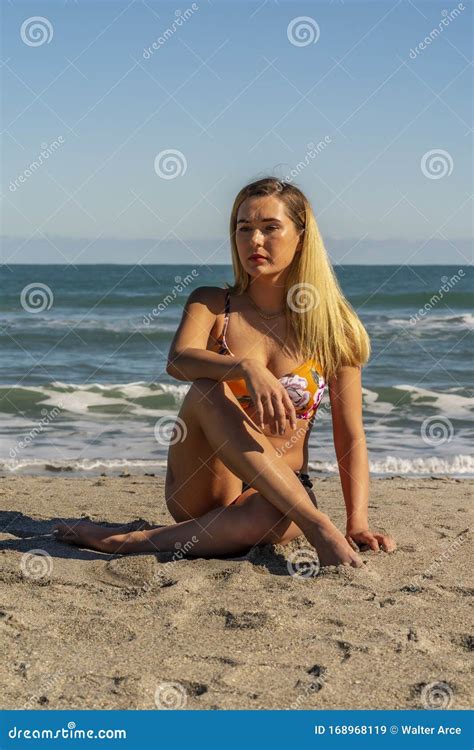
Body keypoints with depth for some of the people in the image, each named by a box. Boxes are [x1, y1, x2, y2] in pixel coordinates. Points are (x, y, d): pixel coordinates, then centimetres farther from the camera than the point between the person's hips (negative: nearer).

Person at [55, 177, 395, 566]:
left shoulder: (332, 328, 3)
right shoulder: (212, 304, 3)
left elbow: (350, 436, 0)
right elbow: (179, 360, -20)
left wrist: (358, 522, -14)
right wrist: (247, 368, -40)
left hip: (281, 492, -1)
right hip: (201, 488, 1)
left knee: (268, 518, -40)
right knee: (208, 390, -31)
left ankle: (134, 541, -23)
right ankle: (317, 526, -34)